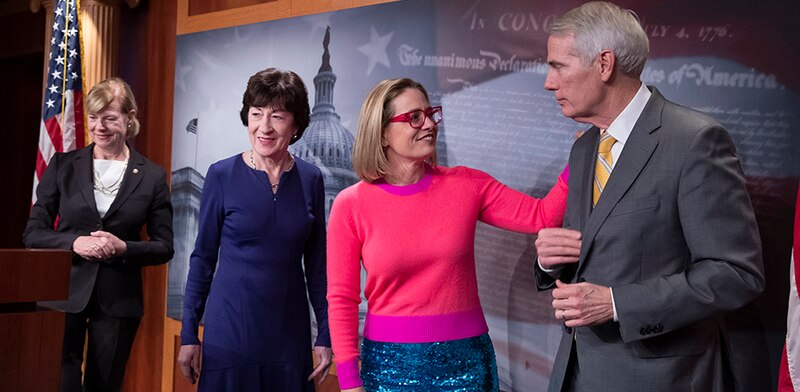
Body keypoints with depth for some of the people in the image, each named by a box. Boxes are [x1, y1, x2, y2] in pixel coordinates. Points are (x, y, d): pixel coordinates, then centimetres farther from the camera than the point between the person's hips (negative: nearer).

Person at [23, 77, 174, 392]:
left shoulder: (151, 176, 2)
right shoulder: (63, 165, 3)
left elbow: (164, 247, 3)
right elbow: (33, 233, 3)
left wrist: (123, 248, -16)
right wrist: (74, 242, -15)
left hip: (118, 302, 0)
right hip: (64, 294, 0)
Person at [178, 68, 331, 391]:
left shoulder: (310, 179, 1)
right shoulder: (222, 175, -5)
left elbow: (317, 264, 7)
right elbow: (203, 257, 0)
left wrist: (325, 335, 4)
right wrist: (188, 334, -1)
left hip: (290, 336, 2)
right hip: (229, 335, -2)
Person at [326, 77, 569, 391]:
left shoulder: (467, 185, -1)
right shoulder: (351, 205, -7)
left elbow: (542, 217, -4)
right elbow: (341, 298, -4)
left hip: (465, 357, 2)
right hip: (391, 362, -2)